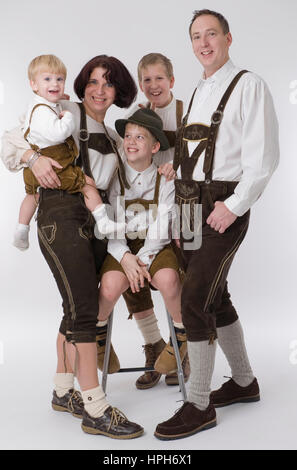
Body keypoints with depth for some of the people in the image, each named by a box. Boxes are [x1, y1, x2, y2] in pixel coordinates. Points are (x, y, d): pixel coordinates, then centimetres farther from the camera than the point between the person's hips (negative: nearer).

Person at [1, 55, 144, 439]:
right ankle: (96, 410, -11)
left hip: (96, 221, 8)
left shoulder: (110, 136, 23)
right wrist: (33, 157, -19)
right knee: (83, 309, -13)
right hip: (62, 216, -7)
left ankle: (63, 392, 24)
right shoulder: (64, 113, 2)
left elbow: (117, 184, 25)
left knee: (77, 308, 10)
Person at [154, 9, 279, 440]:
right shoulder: (198, 92, 18)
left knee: (194, 299, -12)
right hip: (191, 206, 8)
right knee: (215, 297, 14)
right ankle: (244, 382, 31)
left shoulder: (248, 86, -6)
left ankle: (199, 405, 0)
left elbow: (263, 157, -14)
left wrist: (233, 207, -19)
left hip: (225, 207, -8)